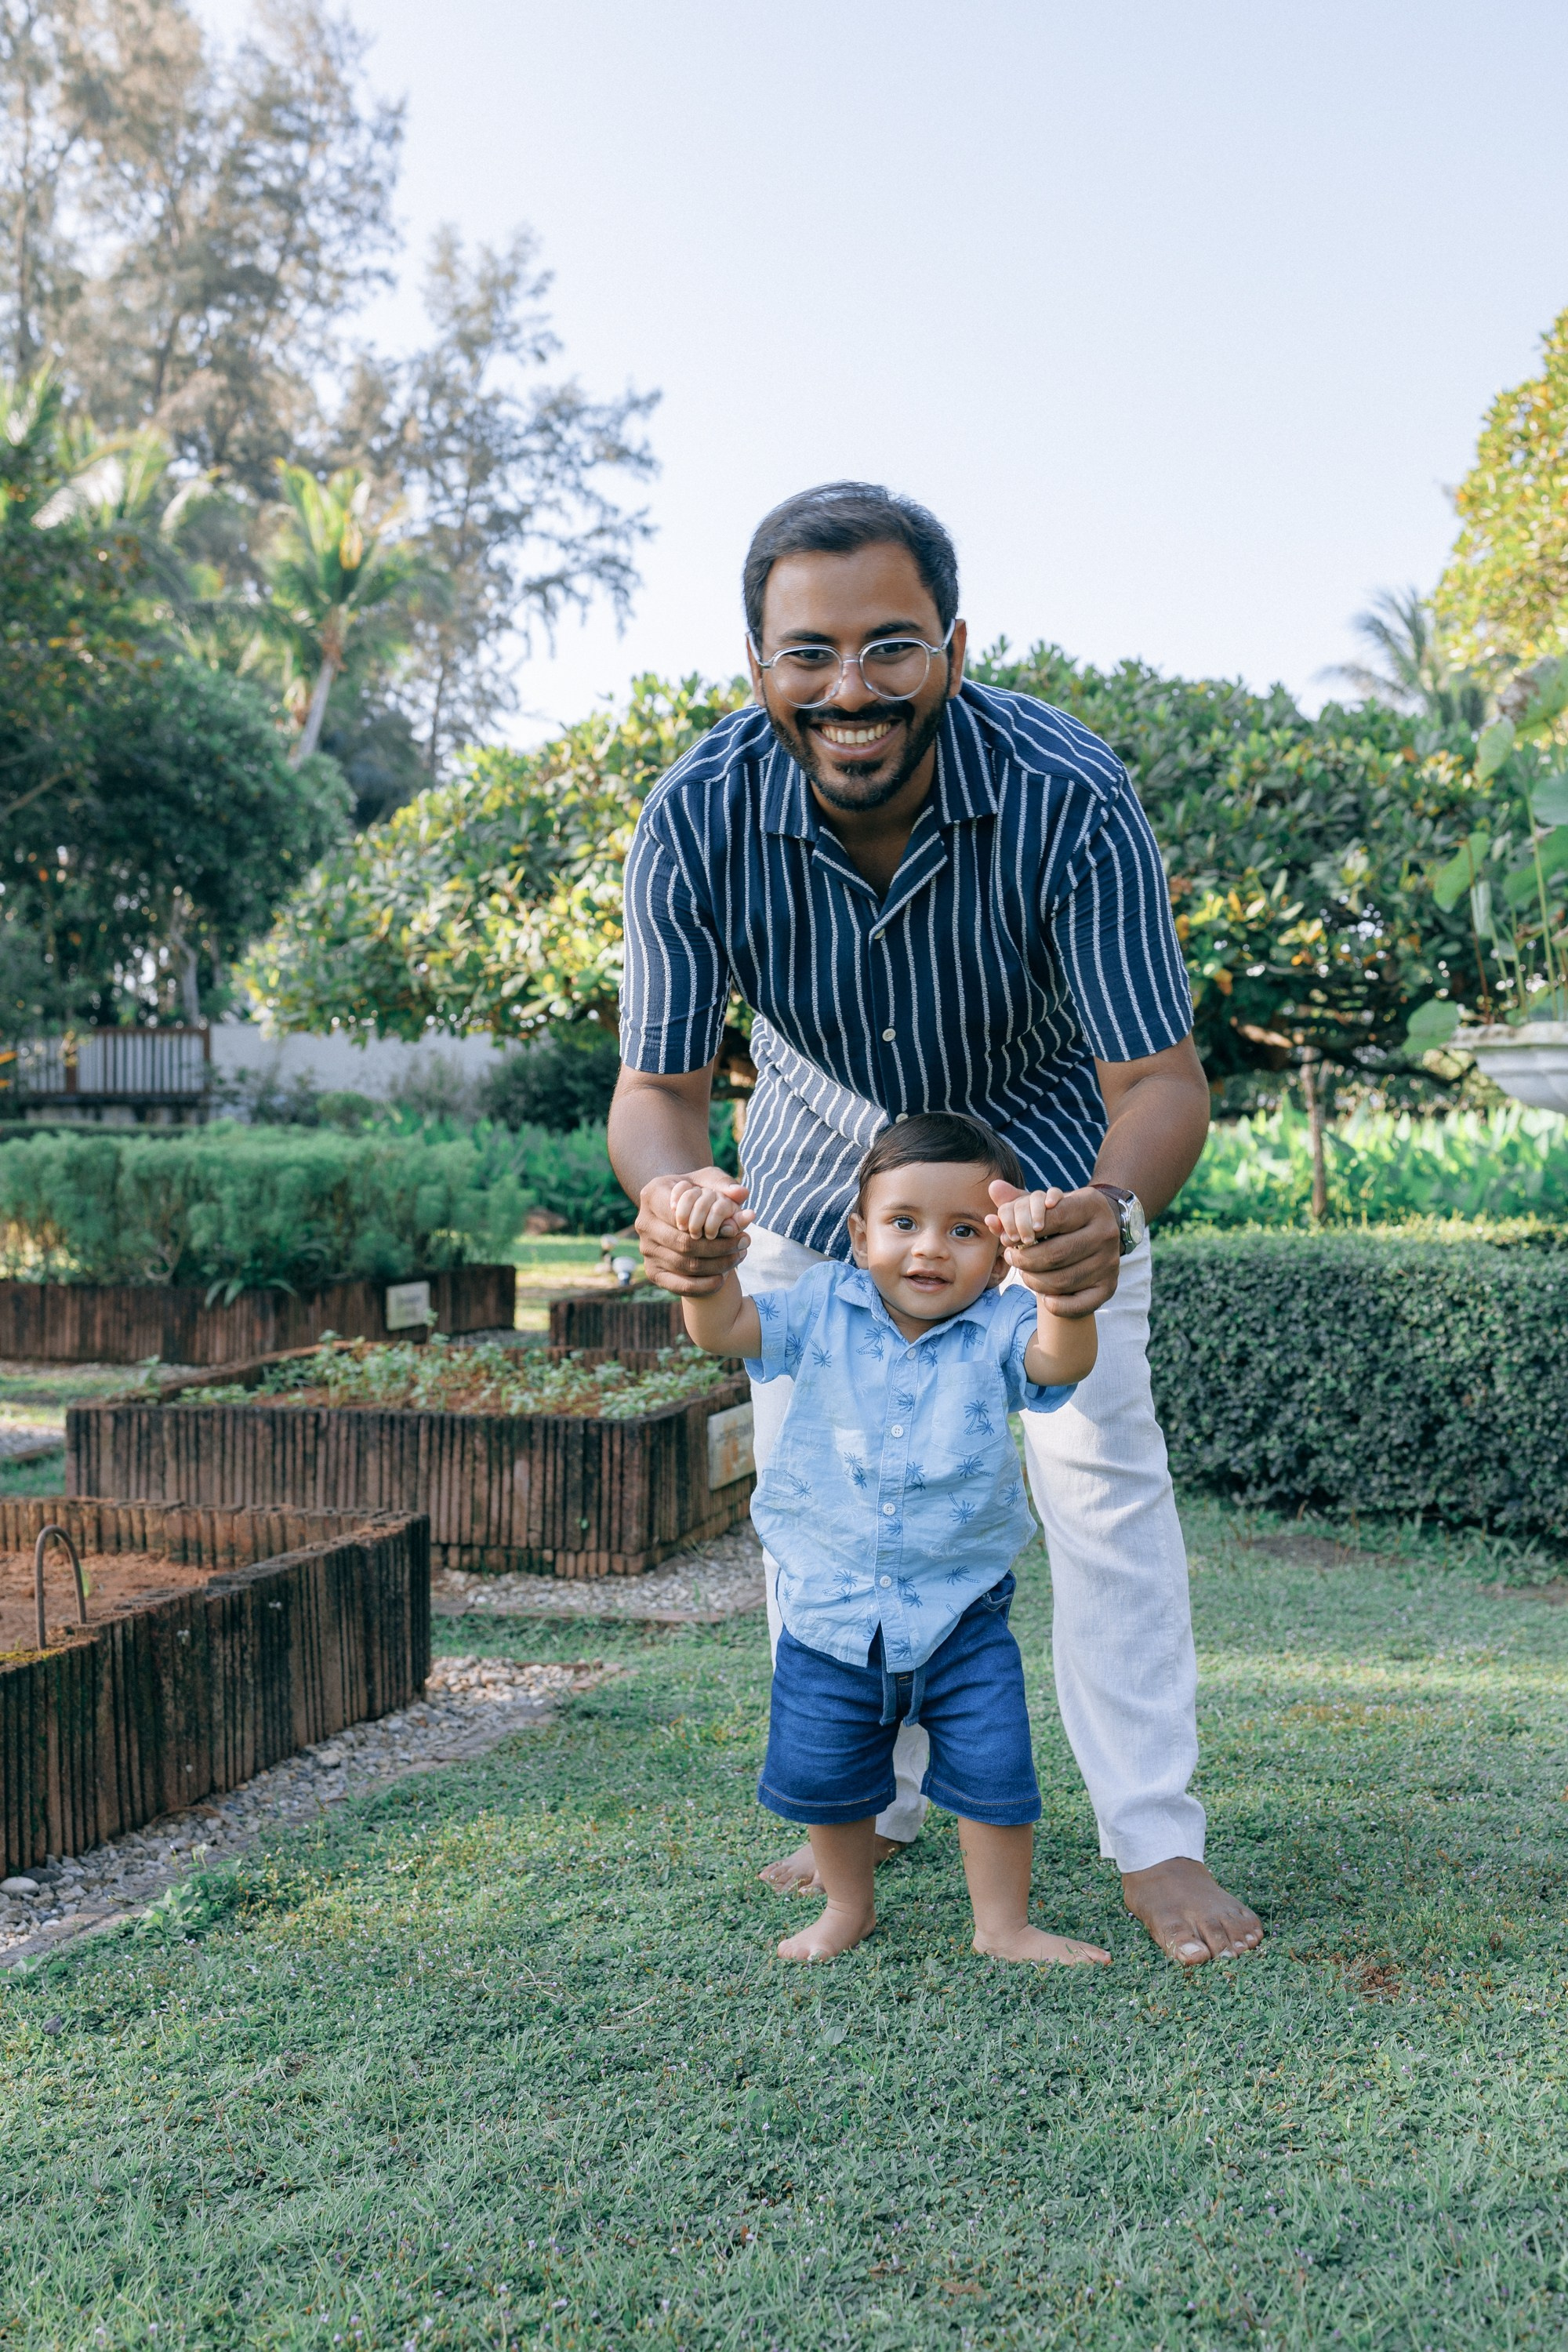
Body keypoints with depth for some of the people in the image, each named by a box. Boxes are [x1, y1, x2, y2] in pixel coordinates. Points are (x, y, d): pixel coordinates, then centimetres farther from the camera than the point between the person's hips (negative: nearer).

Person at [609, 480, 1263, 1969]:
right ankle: (868, 1809, 24)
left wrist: (1120, 1208, -57)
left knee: (1100, 1468, -8)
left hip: (1041, 1152, -2)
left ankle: (1156, 1841, 5)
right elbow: (659, 1083, -24)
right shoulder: (699, 819, -30)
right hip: (819, 1161, 2)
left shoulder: (1068, 798, -35)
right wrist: (668, 1193, -49)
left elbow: (1156, 1075, -33)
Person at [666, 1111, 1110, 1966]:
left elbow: (1063, 1360, -32)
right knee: (821, 1774, 14)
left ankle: (1003, 1925, 26)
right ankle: (848, 1907, 40)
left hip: (961, 1614, -1)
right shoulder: (823, 1307, -7)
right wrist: (709, 1253, -32)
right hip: (829, 1612, 2)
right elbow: (723, 1328, -13)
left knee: (993, 1770, 3)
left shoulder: (999, 1327, -12)